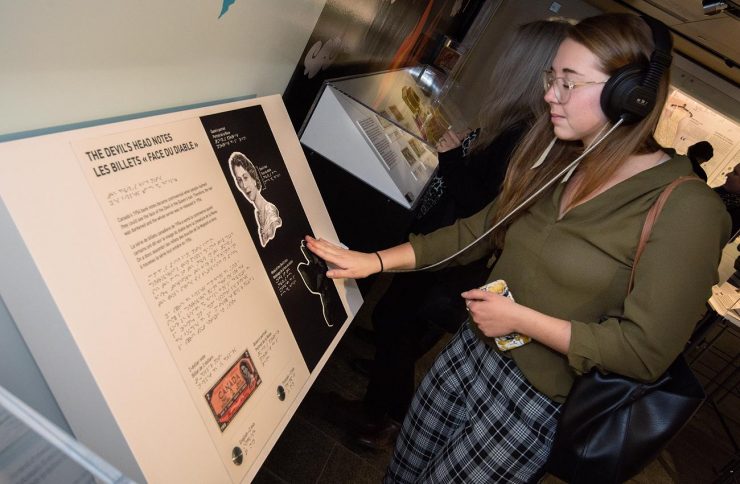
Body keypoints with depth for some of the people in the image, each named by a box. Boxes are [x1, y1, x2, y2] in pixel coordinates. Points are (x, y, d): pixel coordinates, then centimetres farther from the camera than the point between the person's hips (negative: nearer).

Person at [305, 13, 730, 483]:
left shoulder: (685, 209, -19)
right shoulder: (557, 160, -1)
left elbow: (645, 351, -19)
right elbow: (477, 230, 4)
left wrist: (519, 318, -18)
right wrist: (375, 261, -1)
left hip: (539, 397, -5)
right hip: (472, 350, 6)